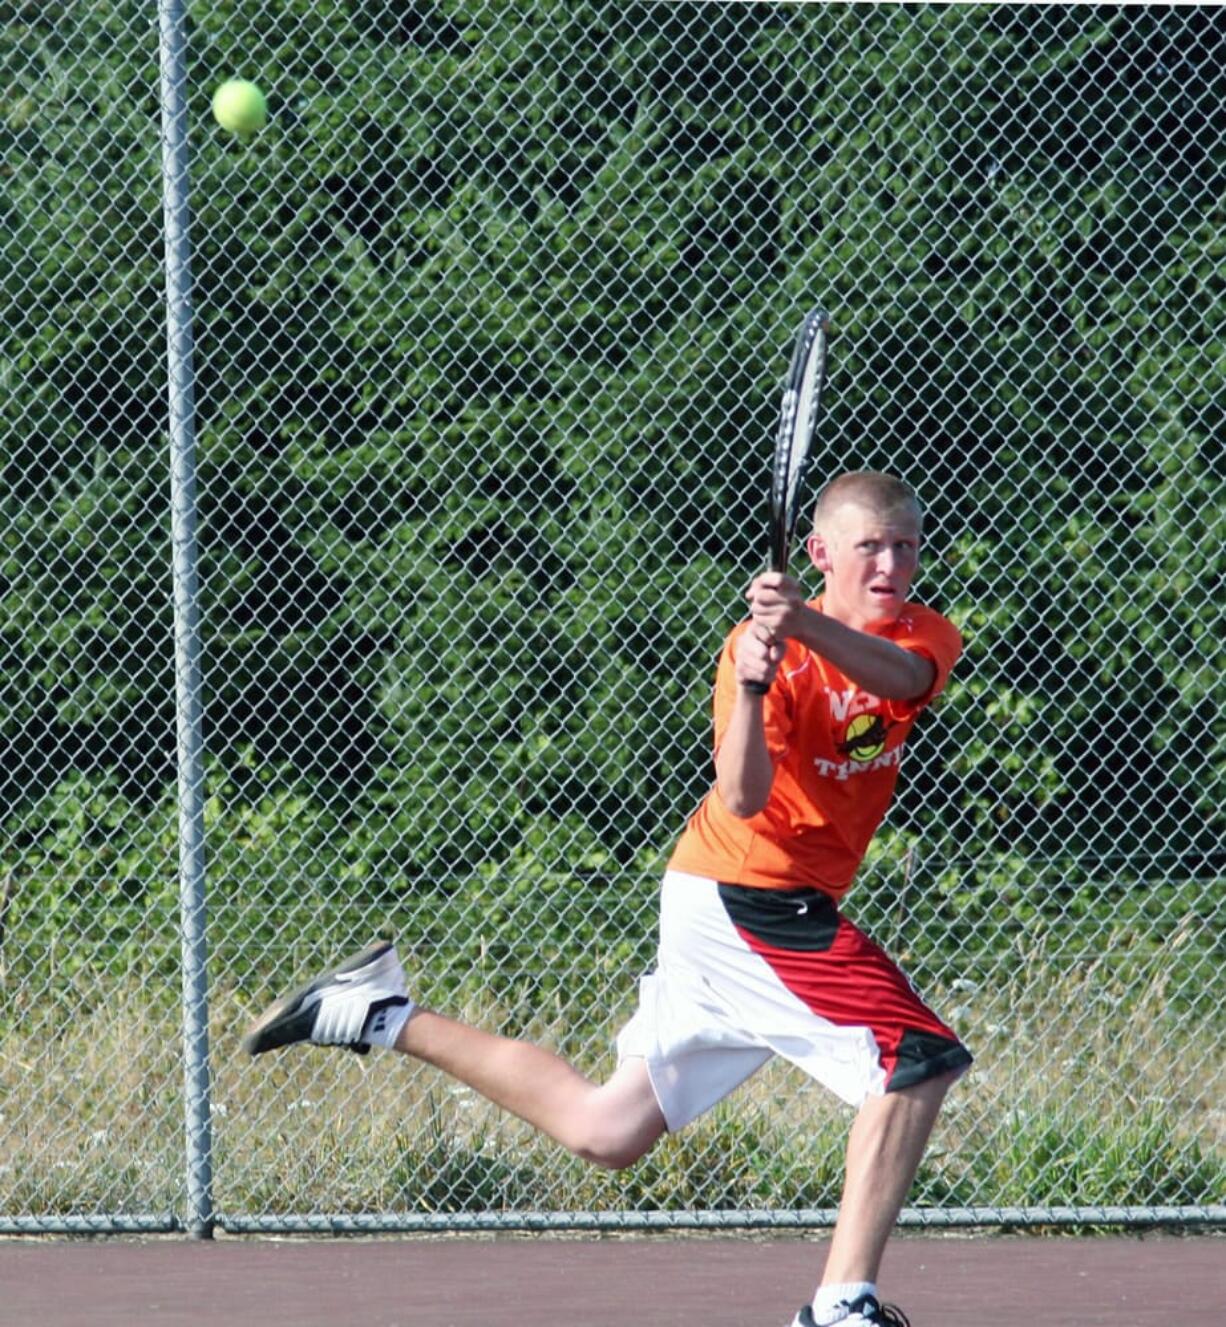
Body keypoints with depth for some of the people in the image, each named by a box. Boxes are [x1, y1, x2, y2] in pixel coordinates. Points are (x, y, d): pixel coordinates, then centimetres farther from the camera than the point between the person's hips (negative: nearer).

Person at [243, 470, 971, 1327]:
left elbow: (900, 674, -22)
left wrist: (808, 628, -41)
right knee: (917, 1060, -18)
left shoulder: (927, 637, 4)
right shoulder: (759, 646, -12)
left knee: (605, 1129, 14)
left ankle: (382, 1015, 21)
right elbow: (744, 799, -25)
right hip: (752, 901, -7)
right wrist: (753, 686, -42)